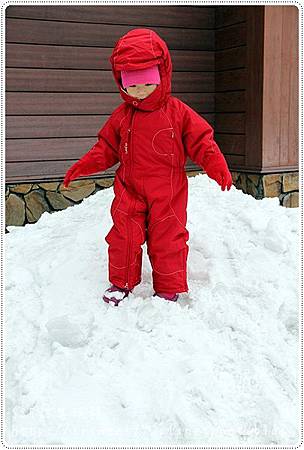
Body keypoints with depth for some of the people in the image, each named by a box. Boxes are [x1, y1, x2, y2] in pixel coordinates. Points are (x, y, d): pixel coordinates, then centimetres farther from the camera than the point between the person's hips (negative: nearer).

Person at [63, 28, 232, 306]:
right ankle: (121, 283, 21)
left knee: (167, 238, 3)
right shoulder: (121, 116, 5)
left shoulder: (178, 112, -3)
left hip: (167, 192, -2)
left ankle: (168, 289, 19)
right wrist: (83, 166, 2)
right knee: (123, 236, 0)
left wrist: (217, 166, -17)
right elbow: (106, 148, 13)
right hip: (129, 189, 2)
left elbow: (201, 142, -2)